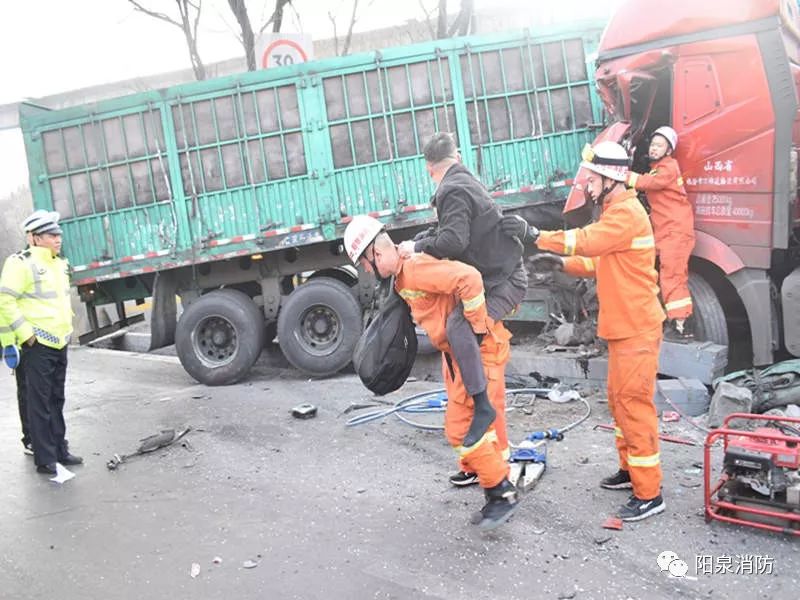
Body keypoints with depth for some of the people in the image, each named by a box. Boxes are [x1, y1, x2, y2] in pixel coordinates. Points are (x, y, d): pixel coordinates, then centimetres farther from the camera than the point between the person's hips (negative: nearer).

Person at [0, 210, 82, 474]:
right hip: (38, 346, -8)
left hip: (60, 343, 8)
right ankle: (45, 460, 6)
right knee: (39, 403, -1)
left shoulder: (60, 264, 13)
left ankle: (60, 450, 26)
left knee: (57, 400, 16)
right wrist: (25, 332, -19)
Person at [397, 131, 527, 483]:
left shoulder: (453, 191, -13)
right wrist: (417, 243, 11)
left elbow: (453, 241, -25)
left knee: (458, 324, -30)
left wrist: (417, 247, -14)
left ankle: (483, 404, -29)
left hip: (504, 280, -12)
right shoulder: (465, 183, 19)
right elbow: (450, 231, 23)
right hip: (499, 274, 12)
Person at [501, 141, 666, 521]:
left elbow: (587, 241, -30)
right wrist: (561, 263, 7)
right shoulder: (615, 212, 17)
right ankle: (630, 469, 33)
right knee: (620, 401, 18)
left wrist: (536, 236, -25)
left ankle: (649, 494, 2)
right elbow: (600, 262, 19)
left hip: (637, 329, -11)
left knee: (634, 405, -6)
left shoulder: (626, 213, -17)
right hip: (623, 327, 11)